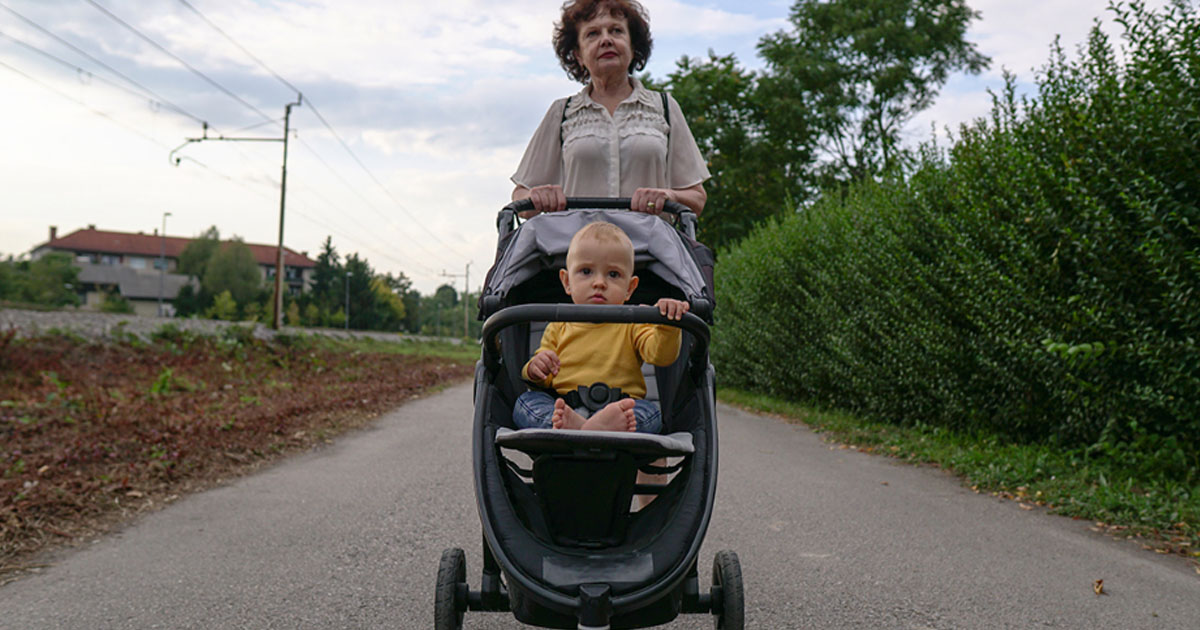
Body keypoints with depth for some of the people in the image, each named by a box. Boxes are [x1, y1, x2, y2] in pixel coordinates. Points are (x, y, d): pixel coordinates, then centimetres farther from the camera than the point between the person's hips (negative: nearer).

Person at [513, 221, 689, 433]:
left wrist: (667, 325, -26)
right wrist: (535, 368, -7)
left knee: (652, 413, -30)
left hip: (622, 406, -1)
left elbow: (661, 356, -7)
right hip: (562, 405, 2)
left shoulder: (633, 324, 12)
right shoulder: (558, 327, 17)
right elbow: (543, 382, 17)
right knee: (525, 401, -22)